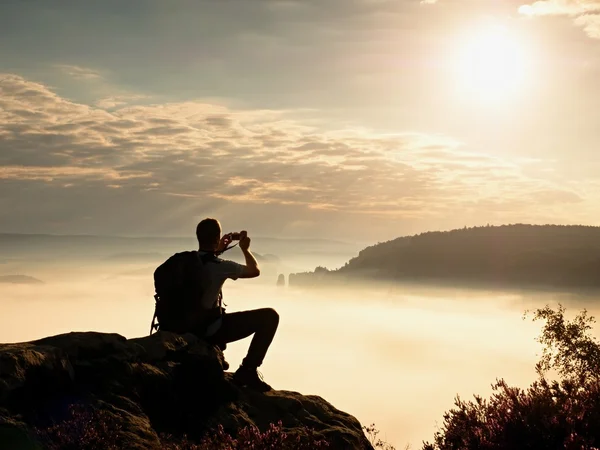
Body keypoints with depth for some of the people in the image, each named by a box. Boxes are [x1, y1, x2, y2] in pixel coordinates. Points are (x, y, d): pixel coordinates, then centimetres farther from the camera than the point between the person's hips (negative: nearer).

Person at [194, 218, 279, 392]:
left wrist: (218, 250, 27)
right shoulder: (220, 266, -20)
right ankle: (248, 370, -3)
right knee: (270, 316, -7)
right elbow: (255, 270, -3)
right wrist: (245, 248, 13)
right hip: (211, 331, -8)